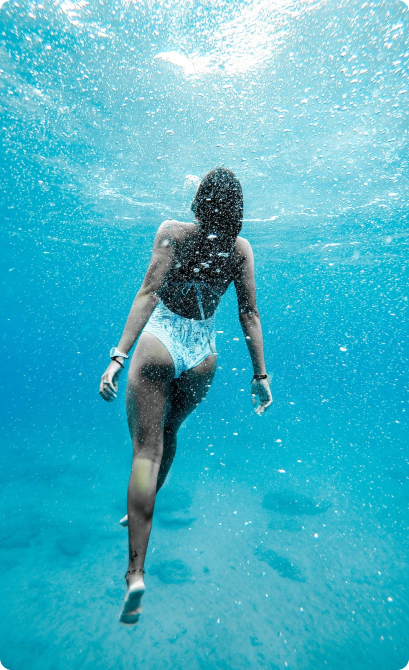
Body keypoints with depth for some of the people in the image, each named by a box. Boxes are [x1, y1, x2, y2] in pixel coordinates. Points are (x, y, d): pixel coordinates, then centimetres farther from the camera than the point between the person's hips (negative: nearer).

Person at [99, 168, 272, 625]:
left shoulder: (172, 231, -4)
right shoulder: (241, 248, 3)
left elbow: (149, 292, -16)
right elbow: (249, 314, -1)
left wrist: (119, 356, -19)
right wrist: (260, 374, 2)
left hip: (160, 342, -3)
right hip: (203, 355, 4)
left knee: (147, 446, 0)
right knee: (168, 433, 24)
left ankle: (136, 571, -3)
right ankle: (142, 512, 46)